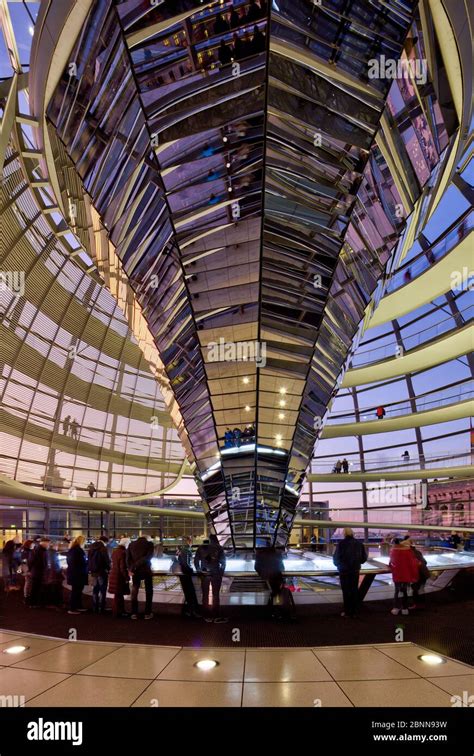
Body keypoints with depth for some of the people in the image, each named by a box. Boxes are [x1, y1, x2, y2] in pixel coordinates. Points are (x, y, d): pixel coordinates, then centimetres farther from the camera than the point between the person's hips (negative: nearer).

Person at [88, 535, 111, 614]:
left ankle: (95, 608, 20)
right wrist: (108, 569, -2)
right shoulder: (103, 548, -15)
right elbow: (107, 560, -15)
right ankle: (102, 608, -1)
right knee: (103, 590, -1)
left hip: (94, 572, 8)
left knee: (95, 589, 15)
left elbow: (89, 560, 16)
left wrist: (90, 570, 19)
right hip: (102, 572, -8)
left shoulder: (92, 548, 10)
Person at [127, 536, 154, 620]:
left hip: (135, 571, 3)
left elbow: (128, 558, -1)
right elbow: (148, 557, -15)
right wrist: (136, 565, -12)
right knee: (148, 592, 9)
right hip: (146, 570, -3)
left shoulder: (131, 544, 5)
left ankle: (134, 613, 12)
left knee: (134, 592, 14)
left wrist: (130, 569, -6)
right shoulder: (149, 544, -5)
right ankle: (147, 614, 8)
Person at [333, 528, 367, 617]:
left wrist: (338, 564, 11)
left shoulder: (341, 544, -14)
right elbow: (364, 557, 5)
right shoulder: (359, 544, 0)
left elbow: (336, 557, -11)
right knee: (354, 590, 13)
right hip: (355, 571, 4)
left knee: (346, 591, 6)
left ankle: (347, 612, 10)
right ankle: (354, 612, 20)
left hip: (344, 571, -4)